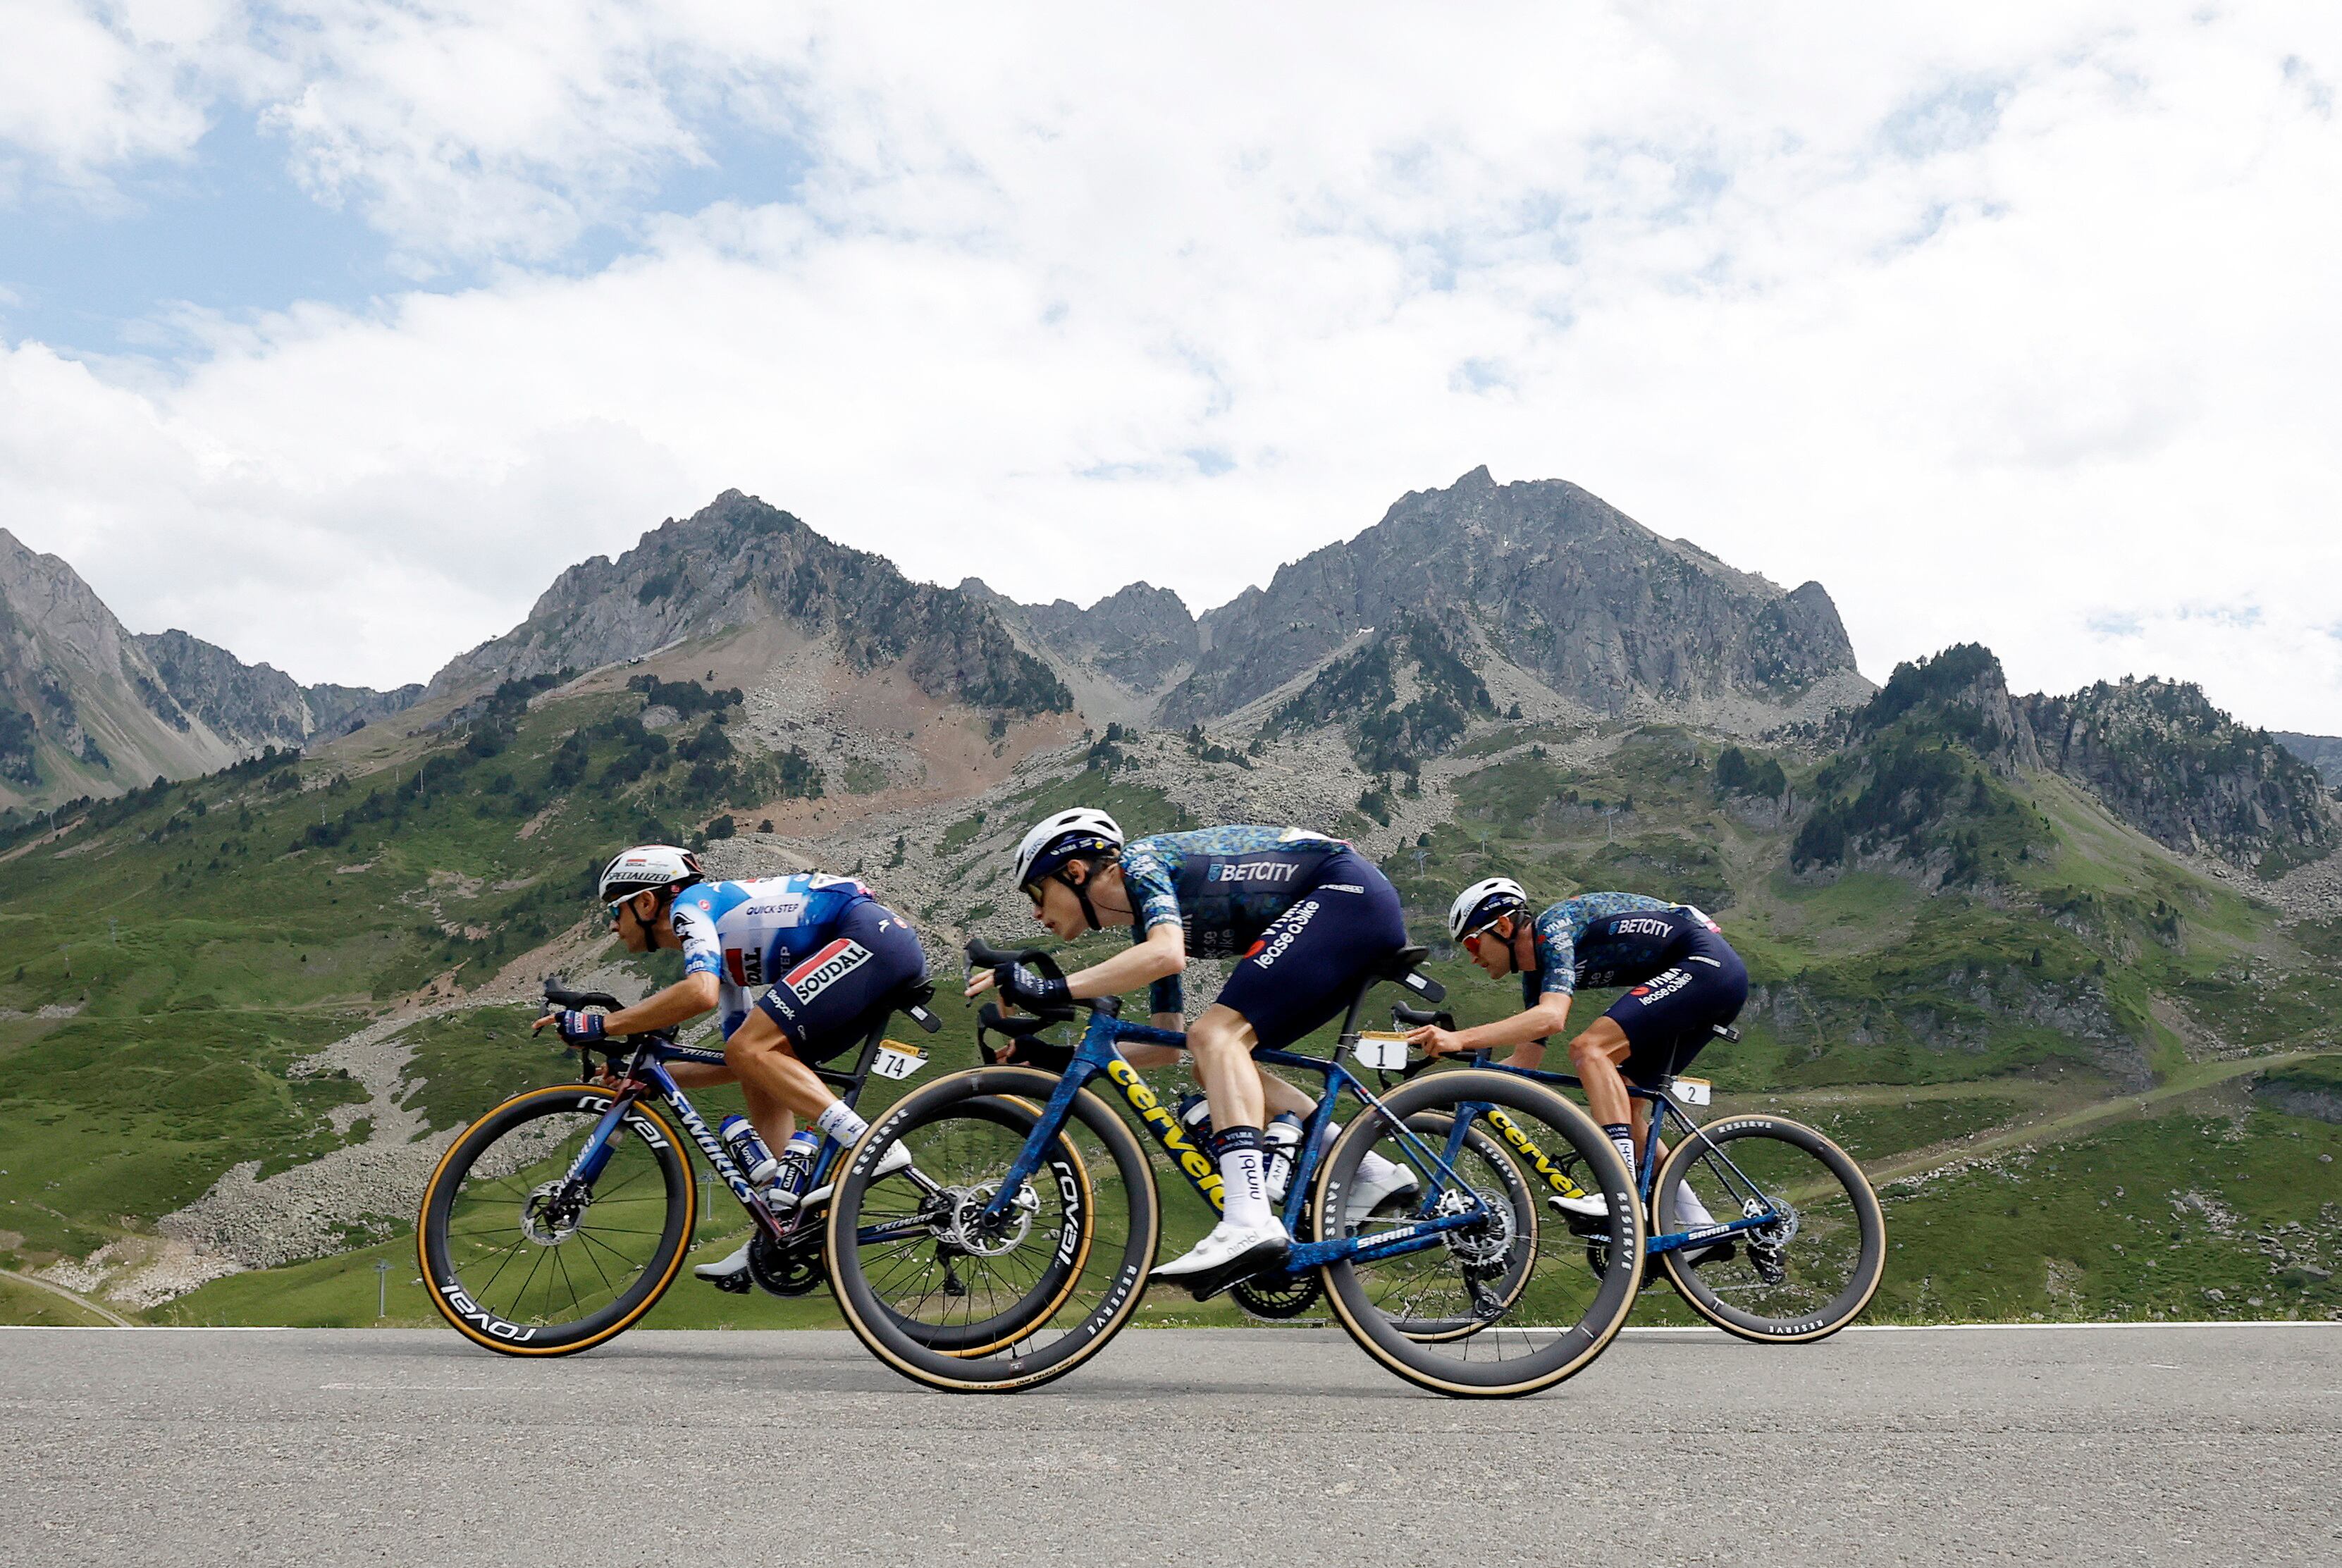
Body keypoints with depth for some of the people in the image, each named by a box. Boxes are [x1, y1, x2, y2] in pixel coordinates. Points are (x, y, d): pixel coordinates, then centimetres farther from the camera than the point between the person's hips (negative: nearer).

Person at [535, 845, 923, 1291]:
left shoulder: (693, 902, -1)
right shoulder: (720, 950, 25)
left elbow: (699, 993, -22)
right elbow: (738, 1064, 26)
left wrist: (599, 1026, -13)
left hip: (873, 934, -10)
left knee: (751, 1051, -14)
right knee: (762, 1078, 10)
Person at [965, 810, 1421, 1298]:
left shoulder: (1140, 861, -7)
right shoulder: (1145, 921, 18)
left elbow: (1167, 955, -28)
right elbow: (1167, 1045, 18)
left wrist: (1050, 990, -28)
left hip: (1350, 890, -9)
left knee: (1215, 1035, -21)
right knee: (1218, 1070, 7)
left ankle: (1249, 1222, -32)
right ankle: (1372, 1173, 4)